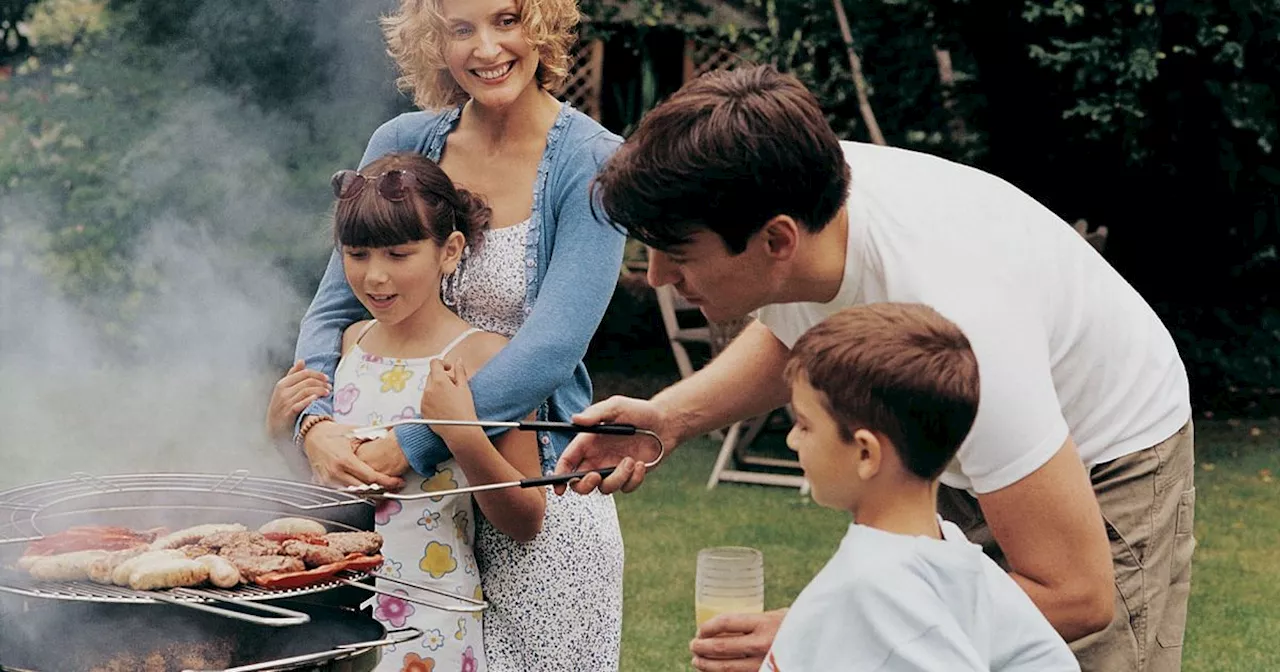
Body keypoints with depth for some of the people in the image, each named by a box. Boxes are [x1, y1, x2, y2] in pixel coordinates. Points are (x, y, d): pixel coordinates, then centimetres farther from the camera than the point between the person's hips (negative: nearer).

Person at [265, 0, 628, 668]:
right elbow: (332, 311, 4)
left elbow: (550, 351, -19)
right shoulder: (403, 147, 2)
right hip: (417, 495, 3)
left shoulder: (592, 163, -11)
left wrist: (406, 447, -24)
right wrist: (316, 424, -16)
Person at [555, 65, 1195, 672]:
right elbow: (791, 334, 9)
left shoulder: (950, 320, -41)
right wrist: (669, 415, -11)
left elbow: (1076, 595, -37)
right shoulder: (797, 197, -20)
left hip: (1103, 463, -6)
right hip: (957, 461, 6)